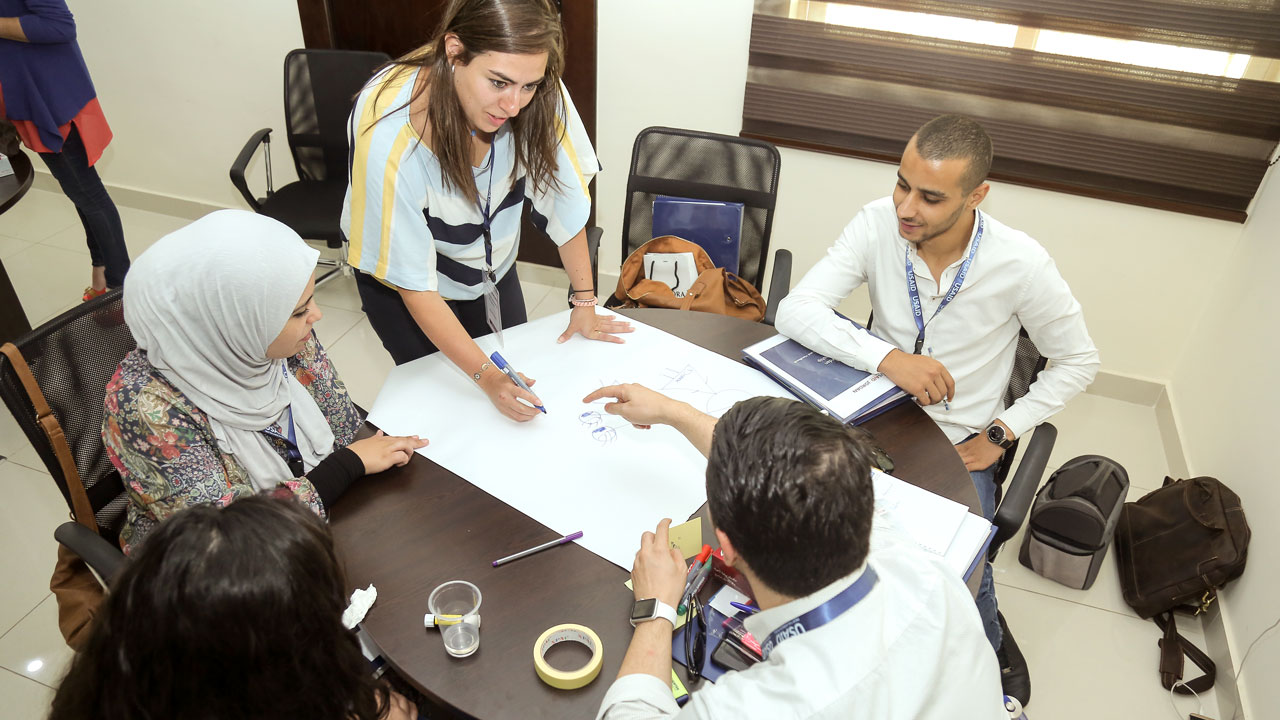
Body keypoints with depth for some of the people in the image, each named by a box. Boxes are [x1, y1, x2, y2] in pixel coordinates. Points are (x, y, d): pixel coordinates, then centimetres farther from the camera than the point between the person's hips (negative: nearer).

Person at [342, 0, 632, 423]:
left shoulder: (540, 97, -30)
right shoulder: (388, 133, -38)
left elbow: (563, 193, -14)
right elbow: (413, 282, -30)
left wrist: (584, 301, -11)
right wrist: (485, 376, -34)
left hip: (492, 268, 4)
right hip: (404, 282, -3)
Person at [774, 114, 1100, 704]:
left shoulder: (1021, 265, -17)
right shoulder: (879, 224, -14)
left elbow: (1077, 362, -2)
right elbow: (795, 310, -20)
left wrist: (1000, 433, -8)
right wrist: (888, 357, -31)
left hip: (959, 447, -1)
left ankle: (990, 640, 22)